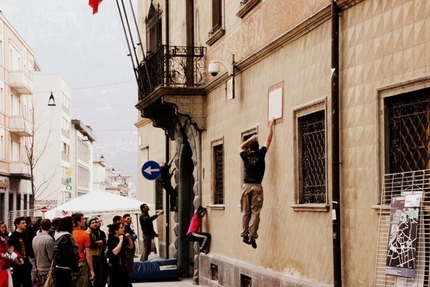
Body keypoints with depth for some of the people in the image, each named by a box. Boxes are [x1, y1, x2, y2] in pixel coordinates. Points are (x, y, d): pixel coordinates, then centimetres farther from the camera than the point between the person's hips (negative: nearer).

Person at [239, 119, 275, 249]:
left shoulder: (245, 155, 10)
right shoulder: (260, 153, 3)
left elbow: (241, 147, 33)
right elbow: (268, 140, 12)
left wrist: (251, 139, 38)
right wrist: (271, 126, 22)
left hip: (246, 186, 3)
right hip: (256, 186, -3)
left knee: (245, 212, 7)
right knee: (255, 213, -4)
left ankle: (245, 235, 3)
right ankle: (252, 236, -12)